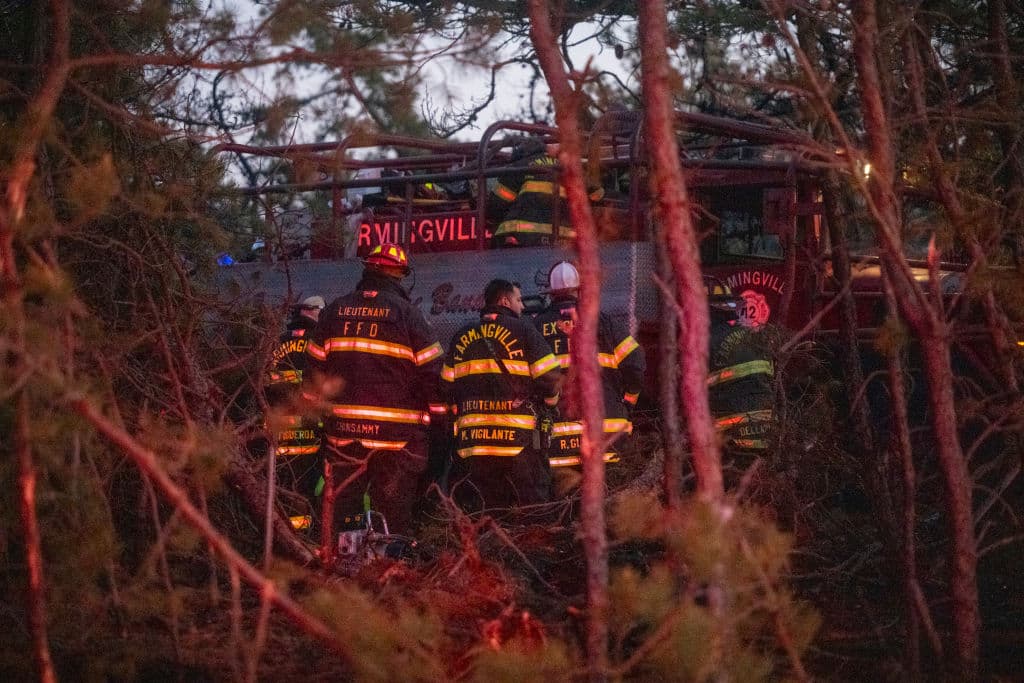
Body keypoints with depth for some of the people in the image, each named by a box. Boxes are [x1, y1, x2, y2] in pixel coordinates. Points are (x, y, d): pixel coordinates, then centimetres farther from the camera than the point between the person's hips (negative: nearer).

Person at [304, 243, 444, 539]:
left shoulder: (335, 310, 6)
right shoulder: (407, 313, -6)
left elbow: (316, 364, 11)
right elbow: (432, 371, -8)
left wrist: (320, 403, 21)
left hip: (342, 428, 3)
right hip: (396, 433, -3)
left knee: (344, 504, 10)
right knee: (396, 512, 2)